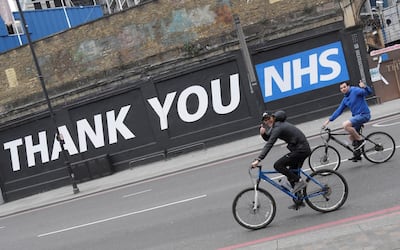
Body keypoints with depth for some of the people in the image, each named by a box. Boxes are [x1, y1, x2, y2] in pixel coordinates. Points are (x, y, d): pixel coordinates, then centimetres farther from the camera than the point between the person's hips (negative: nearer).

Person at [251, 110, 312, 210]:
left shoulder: (278, 128, -19)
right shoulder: (276, 125, 11)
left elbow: (269, 145, -27)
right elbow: (267, 138, 21)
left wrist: (258, 159, -32)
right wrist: (262, 132, -2)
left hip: (300, 150, -10)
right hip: (303, 149, 10)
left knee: (278, 165, -15)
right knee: (291, 175, 14)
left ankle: (299, 181, -10)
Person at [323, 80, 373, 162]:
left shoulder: (355, 90, -8)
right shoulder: (345, 99, 14)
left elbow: (369, 92, -20)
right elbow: (338, 111, 18)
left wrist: (364, 87, -43)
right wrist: (329, 120, 13)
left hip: (364, 114, -9)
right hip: (356, 116, 9)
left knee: (346, 125, -27)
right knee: (351, 137, 10)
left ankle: (360, 140, -14)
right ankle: (357, 154, 23)